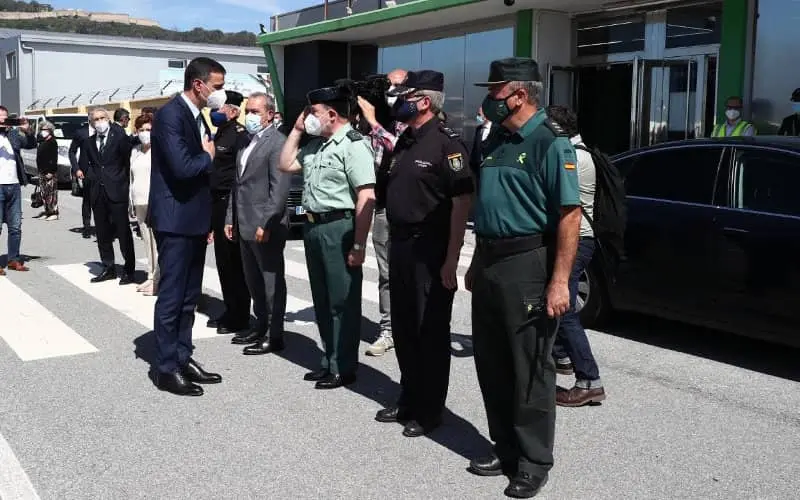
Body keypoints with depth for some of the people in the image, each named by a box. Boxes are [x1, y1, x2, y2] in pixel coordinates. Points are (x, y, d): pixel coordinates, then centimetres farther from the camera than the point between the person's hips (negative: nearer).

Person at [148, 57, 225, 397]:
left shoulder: (197, 115, 13)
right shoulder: (170, 114, -15)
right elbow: (182, 167, -28)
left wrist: (207, 221, 16)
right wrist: (208, 156, -7)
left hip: (194, 220, 9)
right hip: (175, 220, -9)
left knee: (189, 296, 14)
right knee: (171, 297, -2)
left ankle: (183, 358, 24)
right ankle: (166, 368, 7)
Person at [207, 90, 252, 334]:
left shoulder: (240, 136, -13)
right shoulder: (218, 135, 16)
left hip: (231, 206, -9)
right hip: (217, 205, 9)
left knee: (234, 263, -2)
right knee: (223, 261, 14)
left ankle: (240, 318, 8)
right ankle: (230, 312, 24)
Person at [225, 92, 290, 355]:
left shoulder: (278, 142, -11)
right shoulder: (247, 142, 17)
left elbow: (280, 187, -18)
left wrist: (266, 223, -21)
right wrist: (231, 218, 15)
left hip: (266, 227, -9)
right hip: (245, 225, 9)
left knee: (272, 281, 1)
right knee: (254, 281, 16)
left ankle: (274, 336, 9)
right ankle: (260, 327, 28)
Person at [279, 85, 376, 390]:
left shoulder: (353, 145, -13)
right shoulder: (315, 145, 15)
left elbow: (366, 198, -19)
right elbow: (286, 165, 24)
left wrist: (358, 245, -22)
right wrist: (296, 130, 13)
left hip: (339, 228, -9)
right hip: (314, 227, 9)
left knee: (342, 301, 2)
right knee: (322, 300, 16)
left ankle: (343, 368, 13)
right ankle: (329, 362, 29)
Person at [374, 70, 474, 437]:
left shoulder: (446, 143, -13)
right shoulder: (405, 142, 12)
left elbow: (461, 202, -18)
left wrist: (451, 259, -20)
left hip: (430, 251, -8)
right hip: (400, 246, 8)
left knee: (431, 332, 2)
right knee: (404, 328, 16)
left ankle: (429, 410, 15)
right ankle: (408, 400, 30)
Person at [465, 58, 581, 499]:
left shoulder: (550, 143, -12)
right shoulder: (496, 143, 14)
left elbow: (569, 215, -18)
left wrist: (559, 281, -23)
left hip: (527, 265, -8)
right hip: (490, 264, 9)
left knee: (530, 369, 2)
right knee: (491, 362, 14)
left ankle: (533, 462, 15)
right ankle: (506, 448, 29)